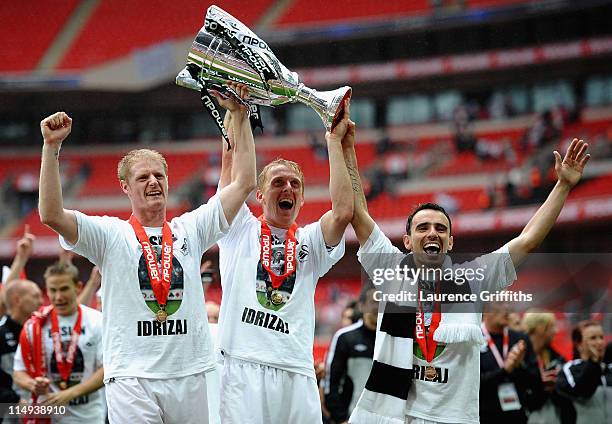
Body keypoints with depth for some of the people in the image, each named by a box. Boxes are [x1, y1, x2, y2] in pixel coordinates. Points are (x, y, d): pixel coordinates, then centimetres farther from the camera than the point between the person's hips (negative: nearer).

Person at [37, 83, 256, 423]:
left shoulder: (190, 230, 12)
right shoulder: (111, 235, 3)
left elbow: (244, 182, 10)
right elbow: (51, 215, -11)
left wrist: (240, 117, 6)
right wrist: (52, 147, -16)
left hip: (190, 374, 3)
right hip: (132, 378, -3)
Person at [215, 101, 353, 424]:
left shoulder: (310, 242, 18)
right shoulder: (240, 229, 15)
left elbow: (343, 212, -1)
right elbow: (232, 159, 9)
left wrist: (334, 140, 2)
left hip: (297, 371, 2)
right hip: (243, 367, -2)